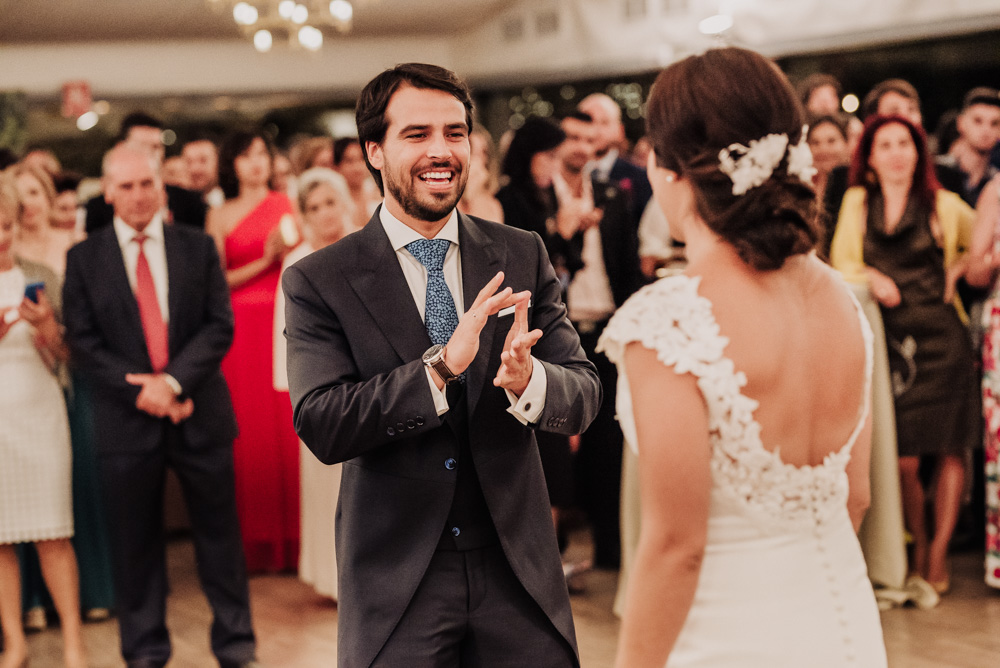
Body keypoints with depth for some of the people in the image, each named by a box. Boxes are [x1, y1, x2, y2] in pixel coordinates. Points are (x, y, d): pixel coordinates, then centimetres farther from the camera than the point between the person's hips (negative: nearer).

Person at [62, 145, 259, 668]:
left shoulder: (197, 247, 5)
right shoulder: (84, 259, 3)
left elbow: (220, 326, -2)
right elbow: (84, 342, -2)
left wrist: (173, 380, -15)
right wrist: (140, 391, -13)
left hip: (199, 414, 1)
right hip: (127, 420, 0)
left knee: (218, 532, 7)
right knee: (134, 542, 7)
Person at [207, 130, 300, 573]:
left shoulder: (285, 205, 12)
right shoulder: (219, 217, 9)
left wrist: (288, 250, -9)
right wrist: (264, 261, -7)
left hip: (284, 324, 1)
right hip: (240, 329, -1)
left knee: (288, 424, -4)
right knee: (247, 431, -3)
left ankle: (292, 539, 4)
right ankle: (254, 542, 4)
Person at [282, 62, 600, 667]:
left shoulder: (523, 255, 3)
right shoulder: (318, 282, -5)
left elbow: (585, 392, -2)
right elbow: (320, 426, -15)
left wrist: (526, 379, -25)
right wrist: (442, 366, -28)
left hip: (518, 570, 3)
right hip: (395, 585, -2)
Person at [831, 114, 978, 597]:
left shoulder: (943, 206, 4)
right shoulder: (856, 203, 9)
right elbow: (841, 260, 11)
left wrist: (959, 269, 2)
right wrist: (871, 277, -7)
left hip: (941, 338, -1)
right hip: (889, 337, 1)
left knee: (949, 450, 0)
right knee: (903, 458, -4)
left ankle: (939, 552, 13)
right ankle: (918, 545, 17)